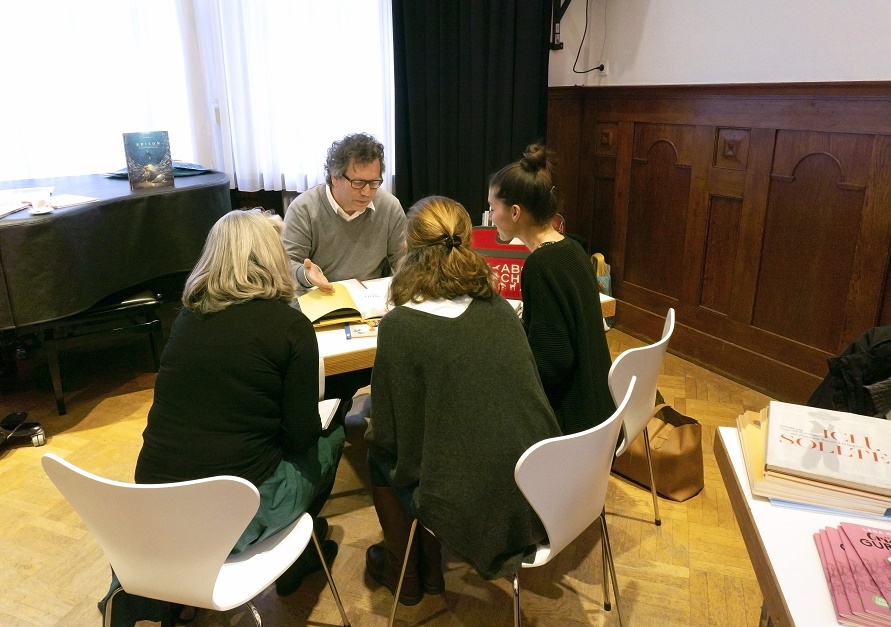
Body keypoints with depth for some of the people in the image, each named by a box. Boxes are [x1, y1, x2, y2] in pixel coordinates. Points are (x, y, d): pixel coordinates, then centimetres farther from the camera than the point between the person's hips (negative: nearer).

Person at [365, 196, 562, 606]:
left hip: (472, 504, -5)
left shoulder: (400, 325, -16)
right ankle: (431, 567, 42)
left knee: (380, 456, 23)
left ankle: (404, 574, 41)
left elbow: (389, 434, -8)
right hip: (539, 491, 5)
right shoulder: (500, 308, 1)